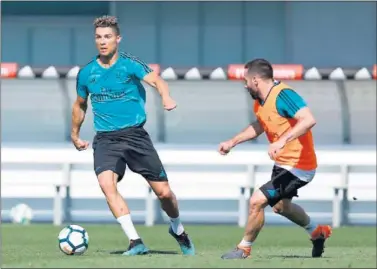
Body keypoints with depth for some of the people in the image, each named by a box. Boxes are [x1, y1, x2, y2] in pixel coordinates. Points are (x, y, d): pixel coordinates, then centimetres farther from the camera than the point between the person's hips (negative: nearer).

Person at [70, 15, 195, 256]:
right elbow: (80, 105, 23)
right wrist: (75, 135, 31)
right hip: (106, 139, 2)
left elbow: (155, 80, -24)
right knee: (106, 183, -27)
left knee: (163, 191, 0)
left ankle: (177, 229, 34)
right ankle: (136, 242, -25)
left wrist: (166, 96, -45)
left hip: (135, 135, -2)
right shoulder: (86, 73, 5)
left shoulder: (130, 65, -5)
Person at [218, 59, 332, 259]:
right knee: (280, 206, 30)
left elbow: (308, 120, -39)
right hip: (283, 164, 11)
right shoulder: (260, 102, 3)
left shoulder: (283, 95, -26)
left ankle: (244, 249, 4)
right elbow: (259, 126, 24)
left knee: (257, 201, -16)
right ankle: (317, 232, 53)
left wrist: (282, 140, -48)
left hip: (297, 167, -10)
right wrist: (232, 142, 22)